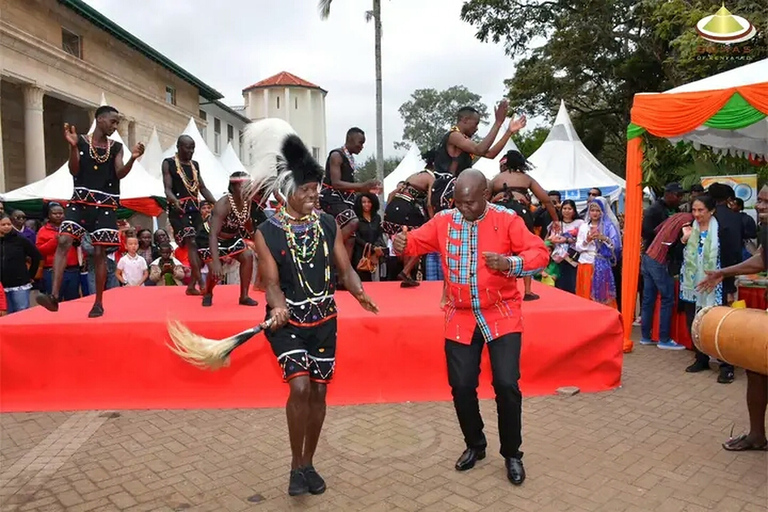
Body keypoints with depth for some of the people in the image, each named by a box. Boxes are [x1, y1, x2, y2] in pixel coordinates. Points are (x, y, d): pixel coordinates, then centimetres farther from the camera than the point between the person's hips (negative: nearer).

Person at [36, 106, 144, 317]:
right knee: (63, 241, -16)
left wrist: (132, 159, -20)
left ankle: (98, 303, 9)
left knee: (100, 252, 1)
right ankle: (54, 296, -15)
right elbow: (74, 171, -4)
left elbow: (120, 174, -3)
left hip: (105, 204, 1)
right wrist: (73, 146, -17)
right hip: (81, 200, 0)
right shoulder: (81, 141, 3)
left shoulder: (116, 147, 8)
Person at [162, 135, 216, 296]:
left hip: (195, 209, 6)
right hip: (179, 210, -6)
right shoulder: (168, 163, 0)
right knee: (191, 244, -16)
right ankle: (201, 285, -20)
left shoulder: (195, 165, 17)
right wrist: (175, 201, -30)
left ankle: (191, 286, 9)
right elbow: (168, 189, -8)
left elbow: (203, 188, 15)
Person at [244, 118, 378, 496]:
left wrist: (358, 292, -20)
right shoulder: (267, 232, -9)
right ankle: (296, 465, 6)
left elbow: (344, 269, 0)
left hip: (324, 319, 3)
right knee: (300, 387, -17)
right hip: (287, 322, -3)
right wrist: (279, 307, -31)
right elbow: (271, 282, -11)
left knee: (318, 391, 8)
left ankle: (309, 463, 28)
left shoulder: (329, 225, 0)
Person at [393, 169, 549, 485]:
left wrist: (510, 263, -31)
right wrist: (402, 243, -22)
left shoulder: (507, 219, -9)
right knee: (461, 386, 6)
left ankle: (512, 454, 18)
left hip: (502, 317, -2)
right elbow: (417, 242, 2)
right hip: (460, 319, 3)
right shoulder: (444, 221, -1)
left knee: (506, 384, -6)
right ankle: (475, 445, 32)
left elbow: (540, 253, -12)